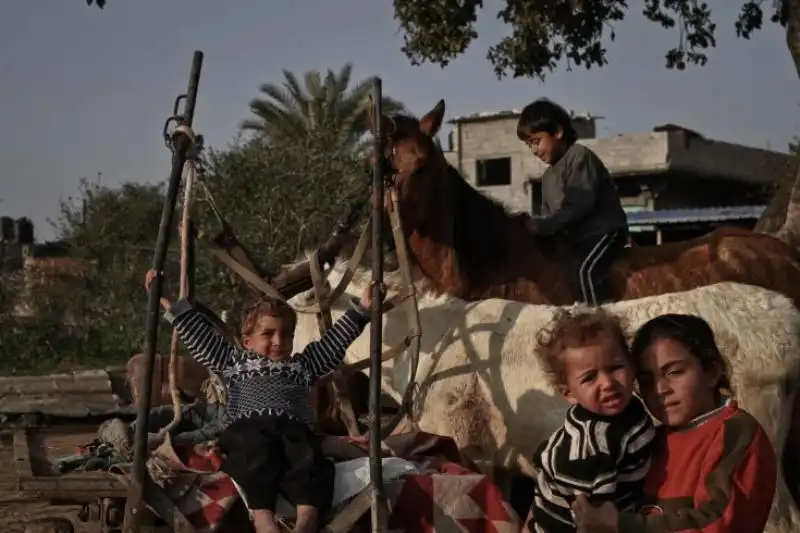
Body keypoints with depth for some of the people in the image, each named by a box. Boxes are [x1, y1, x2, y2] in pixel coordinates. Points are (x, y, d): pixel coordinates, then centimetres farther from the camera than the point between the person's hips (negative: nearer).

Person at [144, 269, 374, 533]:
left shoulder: (303, 365, 35)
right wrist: (171, 305, 27)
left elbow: (334, 341, 35)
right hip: (247, 427, -1)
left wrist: (360, 309, 30)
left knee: (307, 456, -35)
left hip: (294, 428, 1)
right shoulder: (234, 361, 31)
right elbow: (199, 335, 30)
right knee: (258, 452, -38)